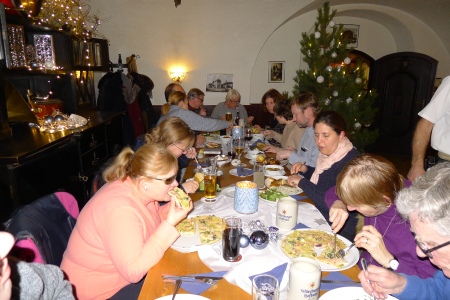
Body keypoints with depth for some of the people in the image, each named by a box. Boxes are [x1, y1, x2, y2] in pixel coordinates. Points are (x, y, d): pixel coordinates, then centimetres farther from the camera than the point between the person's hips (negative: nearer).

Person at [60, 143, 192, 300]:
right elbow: (134, 271, -33)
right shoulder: (120, 209, -32)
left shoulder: (138, 189, -8)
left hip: (127, 269, 8)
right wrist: (170, 223, -31)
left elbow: (152, 221, 9)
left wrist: (173, 208, -11)